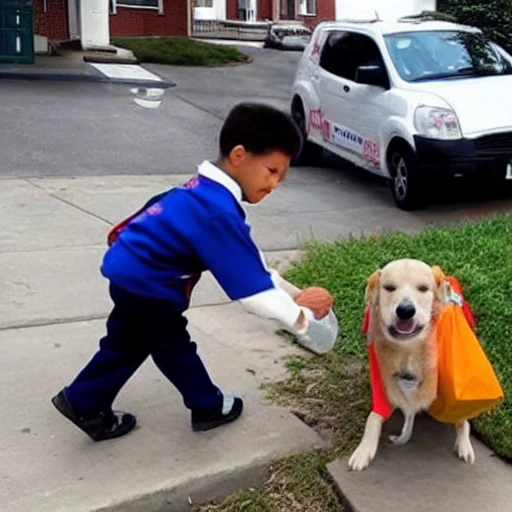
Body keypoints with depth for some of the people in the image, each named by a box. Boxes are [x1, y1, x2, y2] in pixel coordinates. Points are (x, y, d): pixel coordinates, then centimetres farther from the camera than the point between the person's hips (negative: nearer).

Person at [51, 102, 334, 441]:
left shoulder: (208, 190, 2)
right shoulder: (218, 214, -30)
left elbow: (250, 262, 7)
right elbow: (251, 288, -28)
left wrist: (291, 295, 3)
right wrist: (301, 318, -18)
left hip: (131, 271, 9)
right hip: (146, 284, -9)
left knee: (128, 345, 24)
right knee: (174, 348, 12)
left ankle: (84, 403, 36)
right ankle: (209, 407, 34)